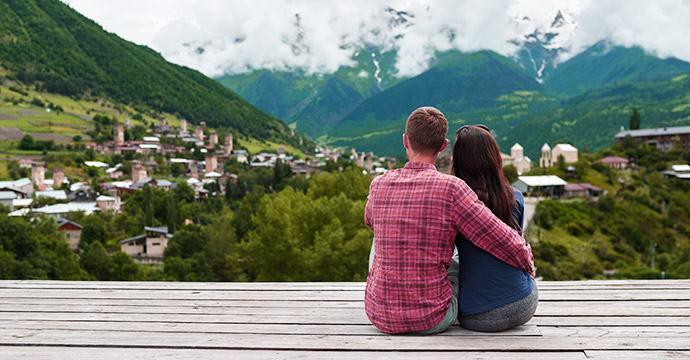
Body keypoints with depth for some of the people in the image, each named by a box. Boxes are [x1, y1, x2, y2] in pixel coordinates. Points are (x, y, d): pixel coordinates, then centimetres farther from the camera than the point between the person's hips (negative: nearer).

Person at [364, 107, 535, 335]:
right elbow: (506, 244, -13)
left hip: (378, 315, 3)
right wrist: (526, 259, 10)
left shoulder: (379, 185, -4)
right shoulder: (451, 188, -17)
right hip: (430, 320, -2)